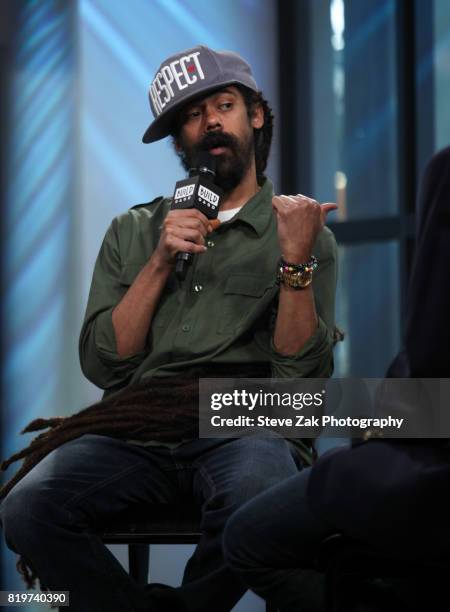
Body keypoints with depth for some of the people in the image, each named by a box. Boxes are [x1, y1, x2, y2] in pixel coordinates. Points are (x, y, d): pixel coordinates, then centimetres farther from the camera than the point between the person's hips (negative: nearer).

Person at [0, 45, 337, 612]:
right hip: (137, 428, 2)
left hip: (245, 423, -2)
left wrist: (295, 262, -10)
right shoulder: (132, 232, 22)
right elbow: (102, 364, 10)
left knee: (256, 503, -39)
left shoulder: (304, 236, 14)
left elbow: (299, 377, 1)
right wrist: (160, 264, 1)